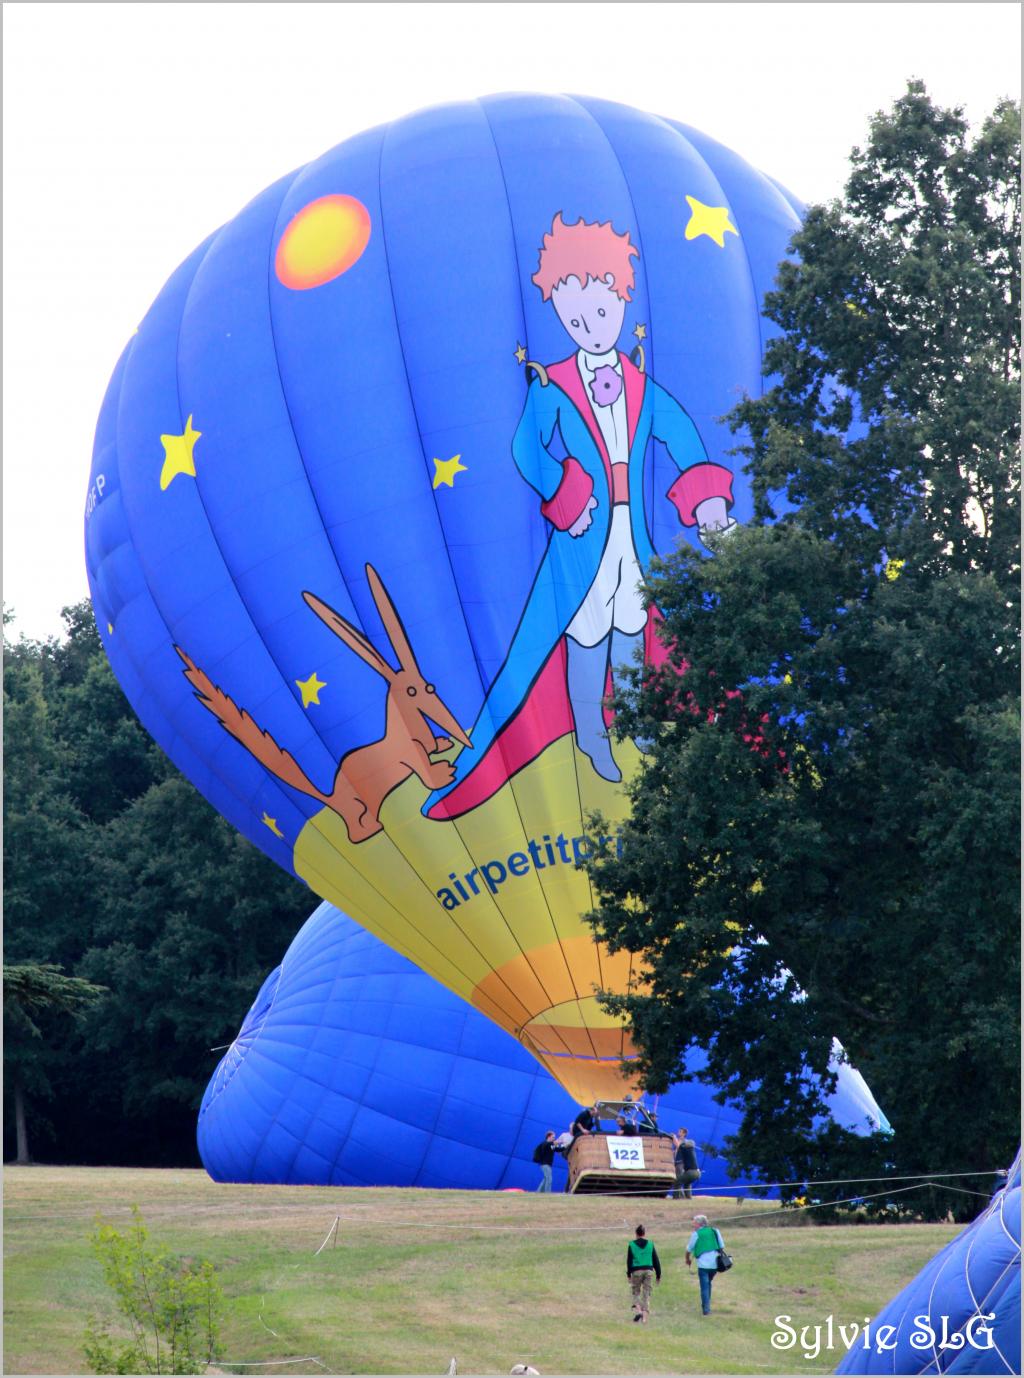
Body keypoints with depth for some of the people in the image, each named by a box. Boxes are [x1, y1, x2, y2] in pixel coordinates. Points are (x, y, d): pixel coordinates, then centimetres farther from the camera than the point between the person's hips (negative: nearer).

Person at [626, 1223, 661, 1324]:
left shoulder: (631, 1245, 1)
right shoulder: (650, 1244, 5)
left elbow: (629, 1261, 3)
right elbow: (656, 1260, 6)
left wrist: (628, 1274, 11)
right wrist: (658, 1274, 12)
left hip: (636, 1271, -1)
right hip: (648, 1270, 1)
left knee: (635, 1293, 11)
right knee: (646, 1294, 6)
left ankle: (638, 1311, -13)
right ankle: (645, 1317, 1)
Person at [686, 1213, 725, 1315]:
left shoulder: (696, 1234, 0)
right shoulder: (715, 1231, 12)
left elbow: (689, 1249, 10)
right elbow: (722, 1246, 15)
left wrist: (688, 1259, 27)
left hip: (703, 1264, -5)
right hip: (715, 1263, 5)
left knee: (704, 1286, -1)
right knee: (708, 1284, 21)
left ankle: (706, 1309, -6)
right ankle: (707, 1306, 24)